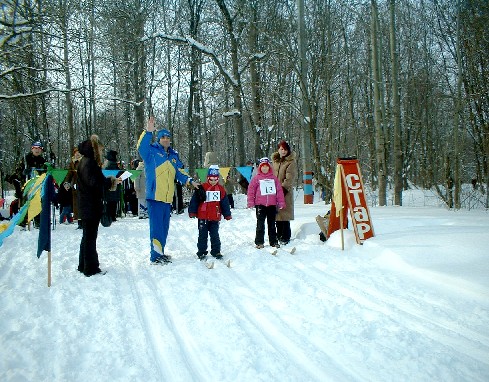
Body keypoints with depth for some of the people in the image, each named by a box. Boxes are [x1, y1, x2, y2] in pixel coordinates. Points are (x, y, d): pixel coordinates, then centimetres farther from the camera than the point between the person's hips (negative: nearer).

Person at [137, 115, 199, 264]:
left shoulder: (174, 155, 18)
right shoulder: (151, 151, -1)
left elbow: (179, 172, 24)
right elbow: (141, 147, -22)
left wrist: (190, 181, 12)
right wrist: (148, 132, -31)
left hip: (167, 197, 7)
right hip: (154, 196, -7)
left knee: (164, 227, 14)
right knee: (156, 227, -6)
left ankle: (160, 253, 27)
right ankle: (155, 256, 1)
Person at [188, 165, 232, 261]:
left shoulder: (221, 189, 6)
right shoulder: (202, 188, -3)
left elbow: (225, 203, 12)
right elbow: (194, 201, -2)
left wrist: (227, 214, 12)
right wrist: (192, 212, -5)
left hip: (215, 217, 2)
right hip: (203, 217, -2)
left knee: (215, 235, 10)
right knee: (203, 235, 5)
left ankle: (216, 251, 19)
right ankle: (201, 252, 14)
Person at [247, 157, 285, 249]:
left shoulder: (274, 178, 7)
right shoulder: (256, 178, 0)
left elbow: (279, 190, 8)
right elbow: (251, 190, -1)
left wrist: (281, 203, 6)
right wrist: (251, 203, -5)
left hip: (272, 204, 3)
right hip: (260, 204, -2)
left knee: (272, 224, 12)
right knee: (260, 224, 1)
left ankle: (273, 241, 21)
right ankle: (259, 242, 9)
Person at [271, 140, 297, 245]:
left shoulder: (291, 162, -3)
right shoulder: (274, 161, 14)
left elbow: (289, 178, -11)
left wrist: (283, 189, -17)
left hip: (285, 193, -5)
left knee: (284, 216, -5)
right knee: (277, 214, 10)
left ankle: (285, 237, 3)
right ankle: (279, 236, 21)